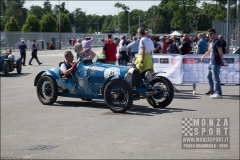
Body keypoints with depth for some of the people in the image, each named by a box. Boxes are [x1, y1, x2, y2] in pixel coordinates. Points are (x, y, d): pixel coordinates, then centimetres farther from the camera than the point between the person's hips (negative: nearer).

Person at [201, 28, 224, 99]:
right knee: (215, 78, 16)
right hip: (213, 62, 10)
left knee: (216, 78, -10)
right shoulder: (213, 42, 18)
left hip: (216, 63, -10)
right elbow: (210, 51, 32)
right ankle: (216, 93, 24)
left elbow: (220, 52, -17)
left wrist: (222, 61, -19)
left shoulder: (217, 42, -12)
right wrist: (204, 55, 39)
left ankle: (219, 93, -9)